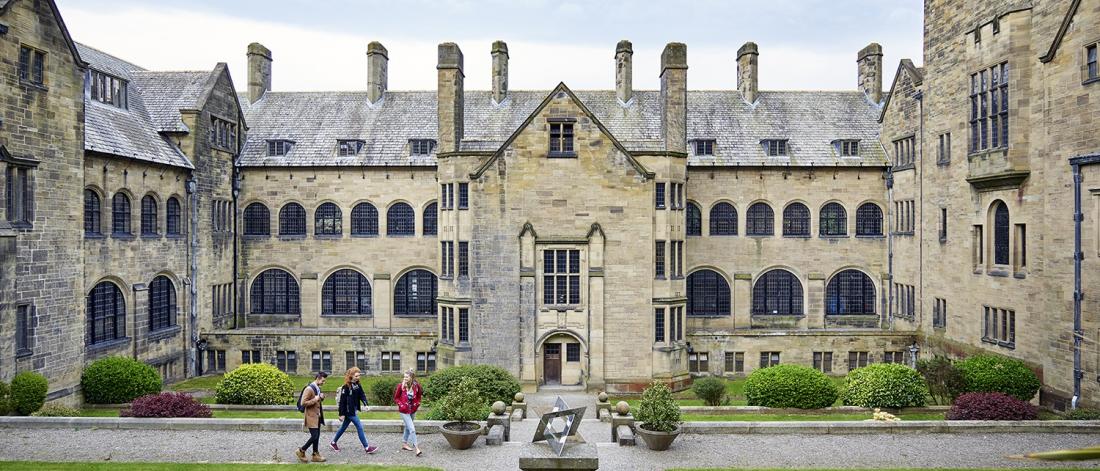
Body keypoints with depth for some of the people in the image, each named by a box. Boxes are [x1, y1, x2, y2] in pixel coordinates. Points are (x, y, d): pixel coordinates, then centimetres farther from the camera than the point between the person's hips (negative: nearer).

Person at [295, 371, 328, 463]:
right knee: (314, 436, -10)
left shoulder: (318, 388, 10)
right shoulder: (309, 389, -18)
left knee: (317, 436, 10)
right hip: (311, 416, -9)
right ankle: (301, 451, 7)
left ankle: (315, 455, 18)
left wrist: (321, 397, 3)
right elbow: (303, 403, -21)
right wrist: (315, 399, -22)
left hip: (317, 416, 9)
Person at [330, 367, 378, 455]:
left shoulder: (357, 385, 6)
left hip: (354, 410, 8)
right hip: (349, 411, -8)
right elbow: (342, 401, -16)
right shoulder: (346, 387, -17)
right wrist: (342, 414, -16)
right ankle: (366, 448, -2)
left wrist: (366, 404, -15)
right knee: (359, 427, -7)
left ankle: (333, 443, 35)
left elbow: (362, 395, 2)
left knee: (344, 427, 19)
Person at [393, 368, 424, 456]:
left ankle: (404, 444, 37)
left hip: (413, 410, 4)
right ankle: (417, 448, -9)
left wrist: (417, 404, -4)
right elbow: (396, 398, -3)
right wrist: (401, 405, -14)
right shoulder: (401, 385, -15)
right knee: (412, 429, -10)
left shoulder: (416, 385, -9)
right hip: (404, 411, -4)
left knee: (408, 427, 20)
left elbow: (419, 395, 9)